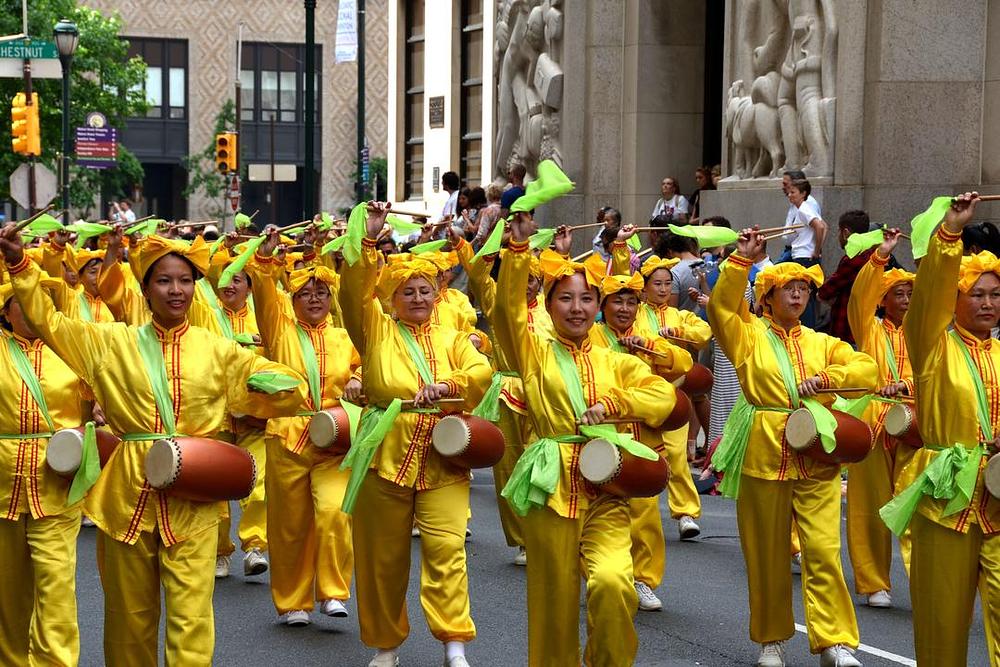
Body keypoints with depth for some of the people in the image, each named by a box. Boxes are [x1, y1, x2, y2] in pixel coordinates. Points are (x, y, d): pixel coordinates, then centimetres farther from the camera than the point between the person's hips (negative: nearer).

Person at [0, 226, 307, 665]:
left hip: (193, 494, -1)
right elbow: (48, 323, 9)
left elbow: (288, 390, 11)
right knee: (130, 612, 9)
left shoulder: (218, 351, 8)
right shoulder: (112, 343, 8)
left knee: (191, 615, -8)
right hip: (128, 492, 1)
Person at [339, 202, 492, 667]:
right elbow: (354, 292, -9)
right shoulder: (377, 330, 7)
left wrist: (445, 386, -21)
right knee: (383, 555, 6)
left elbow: (482, 372, -3)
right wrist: (368, 238, -18)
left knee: (446, 548, -12)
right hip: (384, 459, 0)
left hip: (442, 462, 1)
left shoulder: (452, 339, 14)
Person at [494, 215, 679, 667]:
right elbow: (508, 308, -7)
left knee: (611, 580, -21)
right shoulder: (535, 354, 8)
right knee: (555, 599, 1)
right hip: (551, 487, -1)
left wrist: (610, 404, -8)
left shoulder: (614, 363, 15)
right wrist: (518, 248, -18)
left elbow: (663, 396, 4)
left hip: (605, 490, 1)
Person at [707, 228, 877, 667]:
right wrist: (741, 259, -16)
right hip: (763, 455, -1)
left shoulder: (821, 343, 15)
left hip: (816, 461, 2)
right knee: (767, 553, 5)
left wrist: (825, 378, -12)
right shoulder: (749, 335, 7)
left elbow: (867, 369, 3)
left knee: (823, 550, -9)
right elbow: (721, 306, -11)